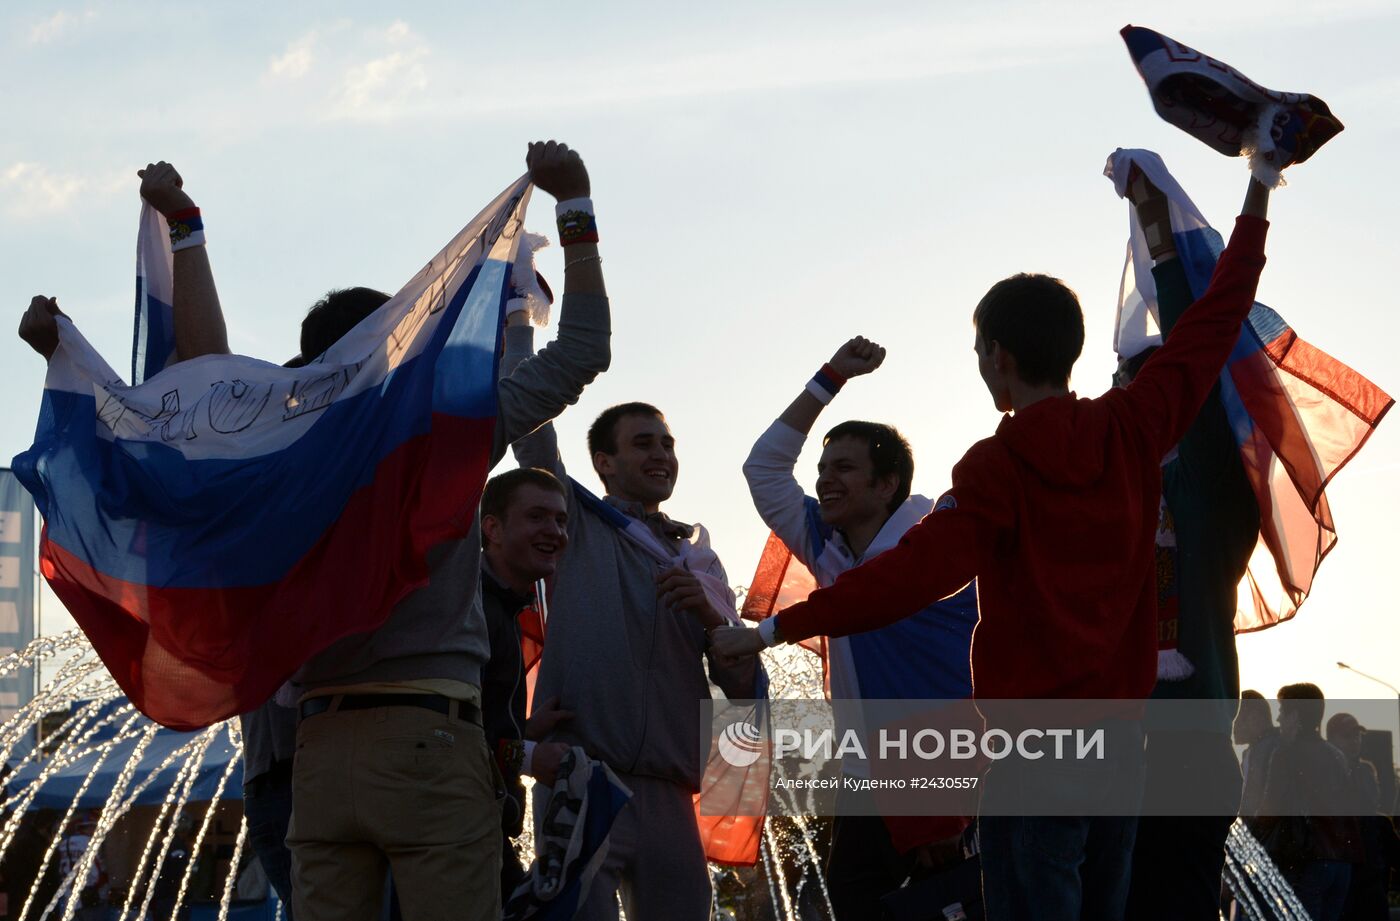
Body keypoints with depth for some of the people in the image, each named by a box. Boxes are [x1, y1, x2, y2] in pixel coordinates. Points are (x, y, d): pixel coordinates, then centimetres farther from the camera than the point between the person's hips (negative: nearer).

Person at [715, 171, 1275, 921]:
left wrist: (775, 630, -22)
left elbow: (915, 573, -22)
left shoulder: (1000, 465, -12)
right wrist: (1256, 203, 27)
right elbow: (1211, 327, 15)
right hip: (1121, 745, 6)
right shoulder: (1133, 431, 3)